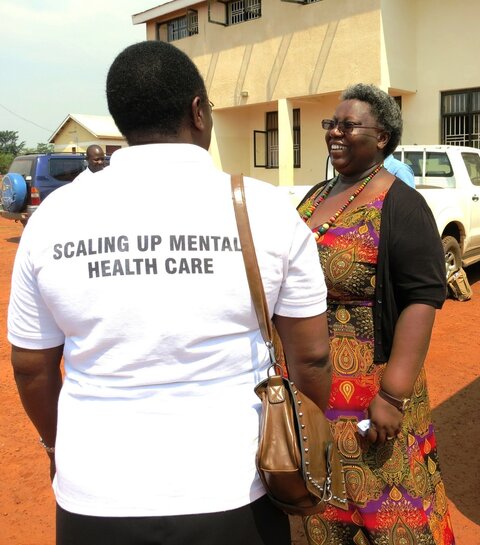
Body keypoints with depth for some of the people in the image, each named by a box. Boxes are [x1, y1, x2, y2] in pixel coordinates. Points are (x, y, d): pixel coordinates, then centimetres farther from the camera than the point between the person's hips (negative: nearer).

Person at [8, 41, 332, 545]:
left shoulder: (55, 215, -6)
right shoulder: (266, 209, -11)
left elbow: (31, 366, 3)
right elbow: (312, 356, -4)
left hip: (96, 500, 1)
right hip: (233, 493, 0)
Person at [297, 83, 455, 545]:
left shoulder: (399, 204, -11)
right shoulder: (314, 198, 10)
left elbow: (422, 298, -18)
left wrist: (393, 395, -23)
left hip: (368, 391, -6)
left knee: (386, 507, 9)